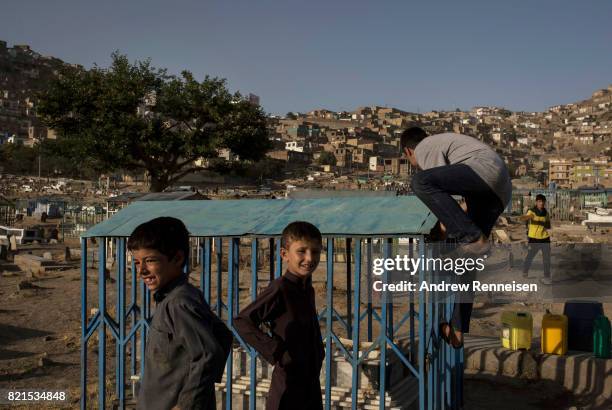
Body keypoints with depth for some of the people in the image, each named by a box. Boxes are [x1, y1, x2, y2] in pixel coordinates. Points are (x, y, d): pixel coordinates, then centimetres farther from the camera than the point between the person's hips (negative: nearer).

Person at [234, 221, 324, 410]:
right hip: (288, 384, -8)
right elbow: (242, 321, -18)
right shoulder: (279, 289, -17)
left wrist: (319, 352, 6)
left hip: (312, 381, 8)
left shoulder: (308, 289, 7)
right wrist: (276, 352, -18)